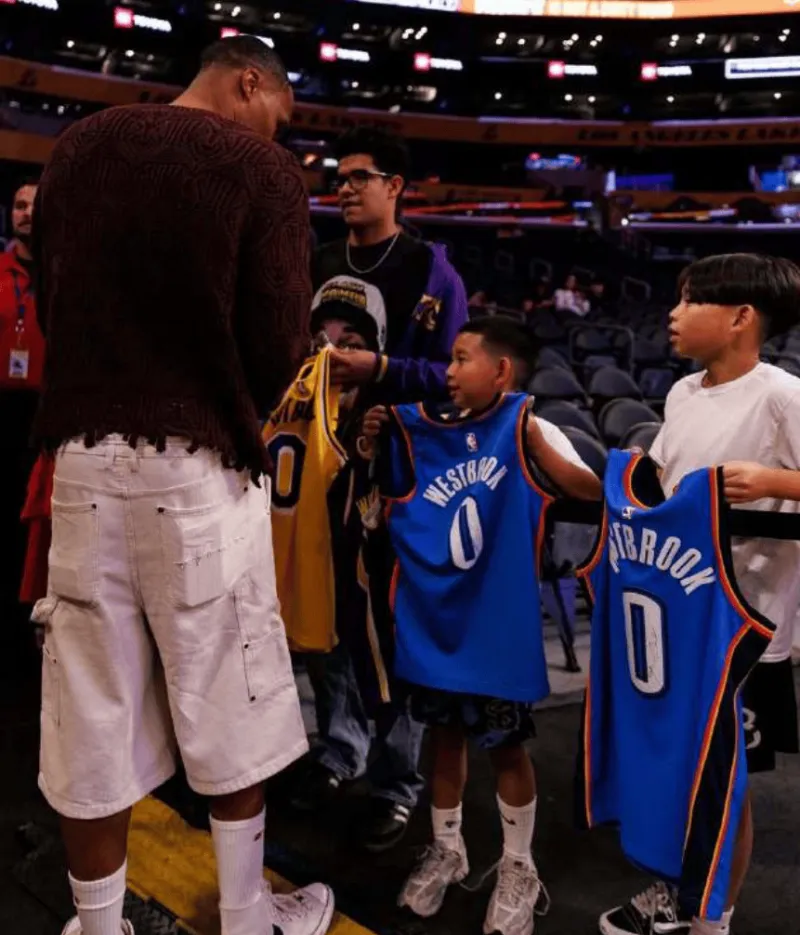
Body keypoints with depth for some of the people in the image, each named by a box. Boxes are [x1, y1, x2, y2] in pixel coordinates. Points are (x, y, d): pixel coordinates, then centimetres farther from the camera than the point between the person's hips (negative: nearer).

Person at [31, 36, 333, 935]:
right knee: (229, 705, 11)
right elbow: (278, 340, -9)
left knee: (93, 710, 11)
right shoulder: (261, 167, -5)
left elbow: (47, 300, 15)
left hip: (84, 451, 5)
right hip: (201, 460, -4)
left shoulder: (77, 145, 12)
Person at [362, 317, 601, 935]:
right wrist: (374, 448, -2)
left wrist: (535, 442, -30)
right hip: (435, 618, 4)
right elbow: (393, 505, 13)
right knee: (446, 736, 17)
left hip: (498, 624, -4)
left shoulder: (529, 429, -10)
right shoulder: (427, 433, 3)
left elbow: (590, 490, -20)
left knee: (505, 745, 9)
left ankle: (518, 868, 29)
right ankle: (447, 850, 37)